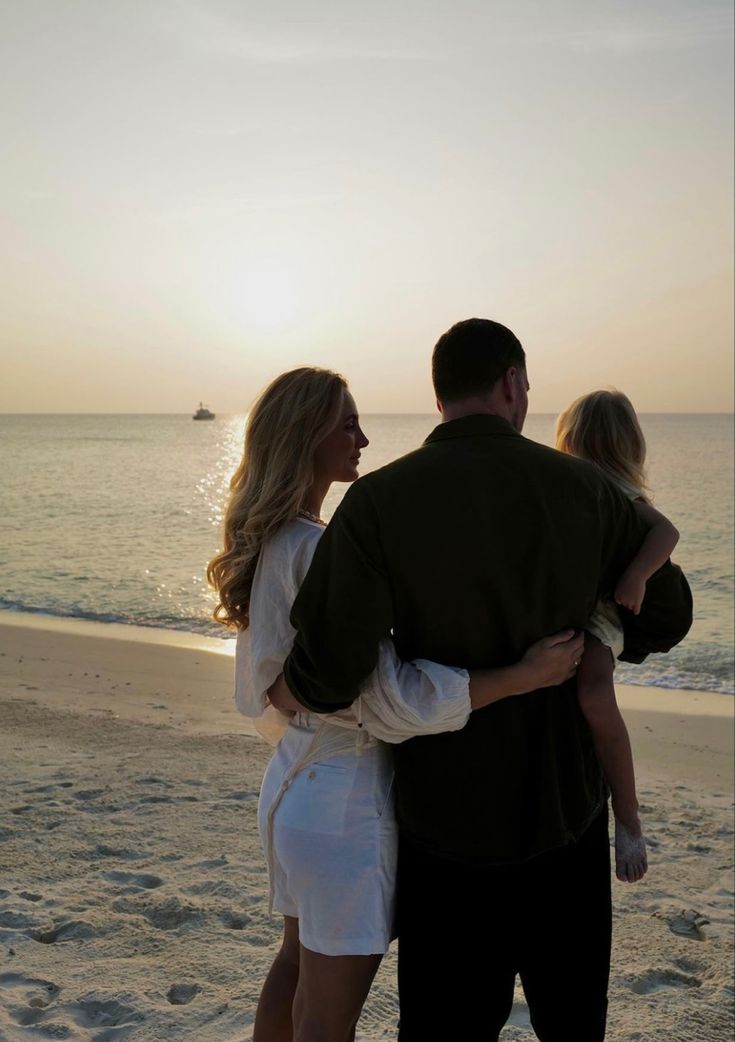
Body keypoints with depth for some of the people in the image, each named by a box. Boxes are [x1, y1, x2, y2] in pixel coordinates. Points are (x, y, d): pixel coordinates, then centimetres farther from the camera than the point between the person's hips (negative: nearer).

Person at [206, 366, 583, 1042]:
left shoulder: (272, 542, 5)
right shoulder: (319, 550, -24)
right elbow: (393, 698, -28)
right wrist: (528, 675, -26)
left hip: (294, 776, 9)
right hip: (346, 792, -9)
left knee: (297, 965, 26)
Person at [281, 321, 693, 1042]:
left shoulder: (379, 500, -16)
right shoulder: (586, 488, -7)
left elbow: (332, 665, -25)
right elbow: (666, 618, 2)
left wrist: (297, 693, -3)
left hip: (449, 821, -2)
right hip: (570, 811, 3)